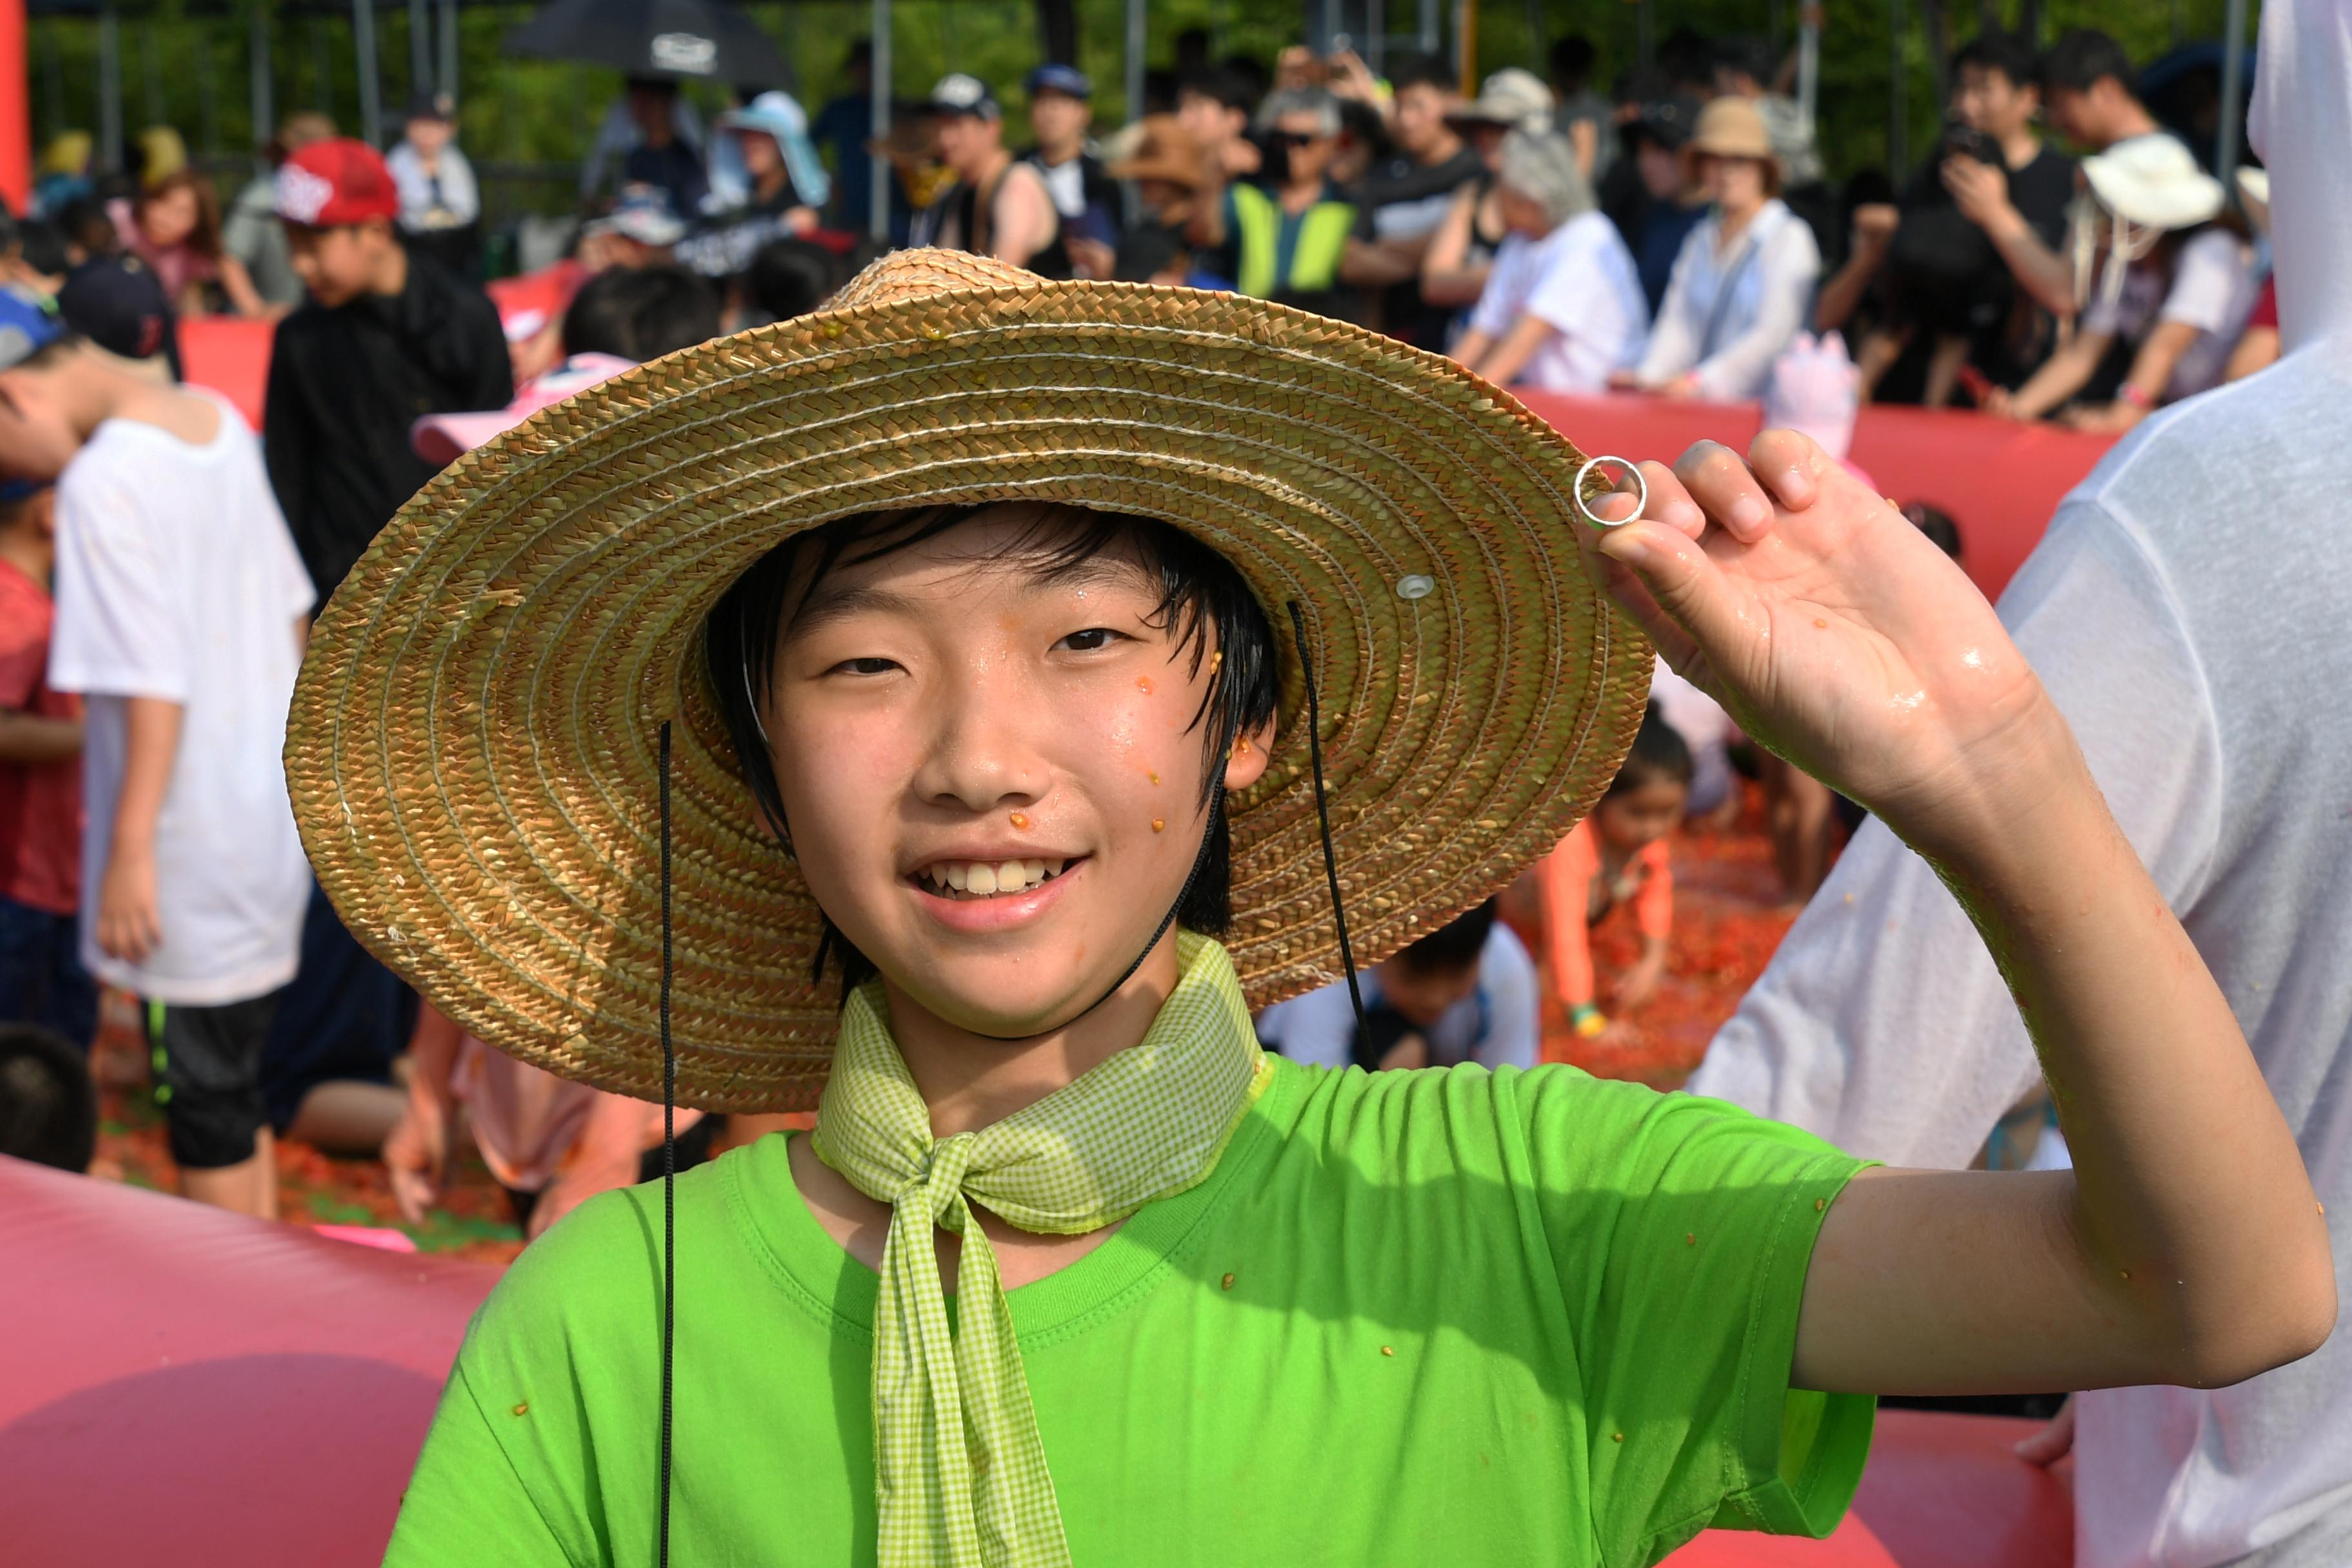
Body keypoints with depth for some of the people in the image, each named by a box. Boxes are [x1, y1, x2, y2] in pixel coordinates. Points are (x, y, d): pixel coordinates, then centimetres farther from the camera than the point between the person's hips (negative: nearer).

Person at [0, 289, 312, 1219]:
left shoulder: (103, 485, -20)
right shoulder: (218, 422, 6)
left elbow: (155, 688, -23)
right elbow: (289, 610, 14)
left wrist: (131, 854, -19)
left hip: (190, 852, -9)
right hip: (267, 818, 9)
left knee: (205, 1111, 4)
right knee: (238, 1090, 19)